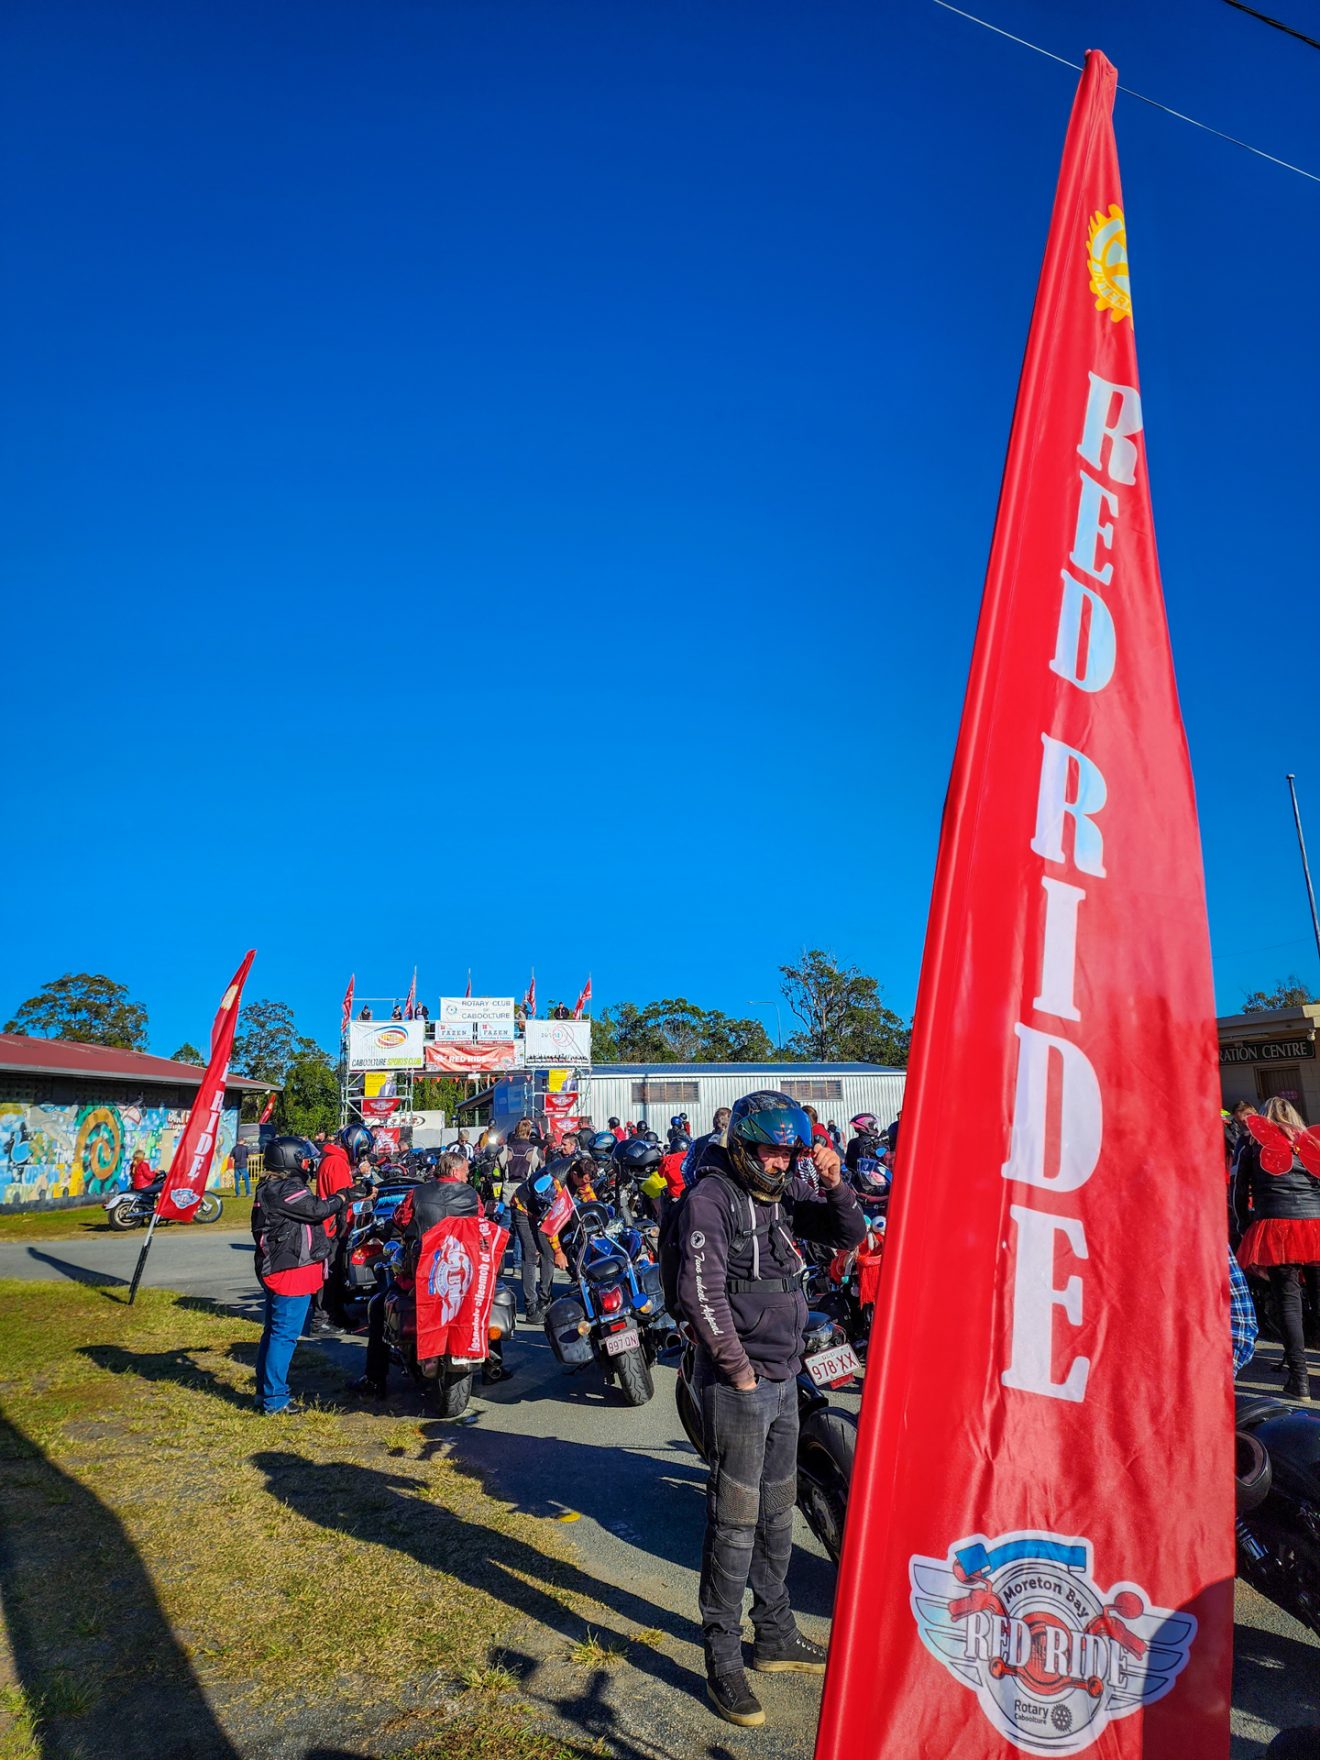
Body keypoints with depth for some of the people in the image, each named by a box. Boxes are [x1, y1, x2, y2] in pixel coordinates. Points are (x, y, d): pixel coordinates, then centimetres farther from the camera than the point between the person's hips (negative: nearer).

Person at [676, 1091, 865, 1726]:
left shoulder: (785, 1194, 7)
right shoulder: (710, 1198, -15)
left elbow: (851, 1234, 9)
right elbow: (701, 1291, -21)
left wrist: (835, 1186, -9)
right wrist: (739, 1368, -18)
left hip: (784, 1380, 8)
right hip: (737, 1385, -8)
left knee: (776, 1514, 19)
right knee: (735, 1521, 0)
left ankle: (775, 1638, 35)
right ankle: (722, 1662, 14)